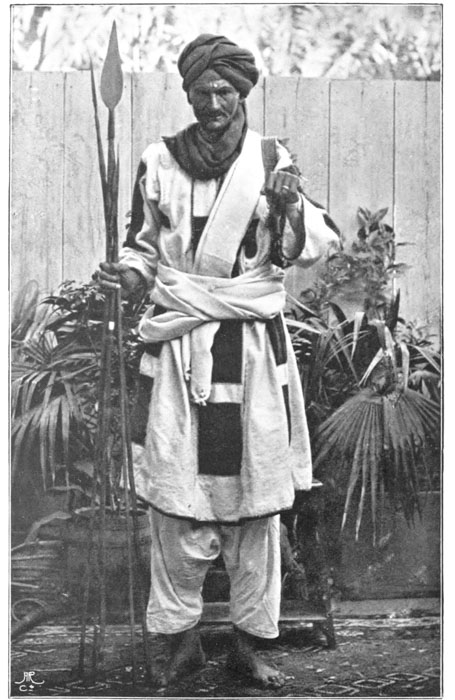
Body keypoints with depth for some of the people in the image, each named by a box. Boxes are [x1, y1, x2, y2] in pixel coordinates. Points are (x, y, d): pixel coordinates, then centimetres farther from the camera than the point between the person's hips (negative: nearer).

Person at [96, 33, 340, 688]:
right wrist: (129, 275, -7)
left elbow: (313, 247, 2)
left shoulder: (271, 161, 4)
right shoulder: (160, 162, 4)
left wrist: (289, 205, -16)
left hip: (255, 345, 1)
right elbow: (143, 247, 14)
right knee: (177, 496, -2)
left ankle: (248, 639, 17)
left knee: (257, 494, 4)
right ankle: (182, 637, 14)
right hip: (180, 345, 0)